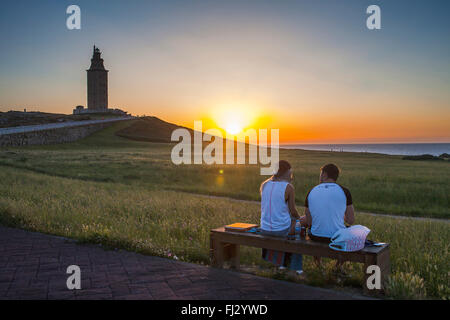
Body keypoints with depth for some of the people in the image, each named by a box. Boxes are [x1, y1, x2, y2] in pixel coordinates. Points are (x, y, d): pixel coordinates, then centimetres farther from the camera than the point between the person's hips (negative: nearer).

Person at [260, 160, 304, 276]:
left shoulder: (264, 184, 0)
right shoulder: (289, 187, -13)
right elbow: (293, 211, -5)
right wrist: (298, 217, 15)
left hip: (264, 230, 5)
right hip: (282, 230, -5)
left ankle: (283, 263, 48)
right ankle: (295, 268, 34)